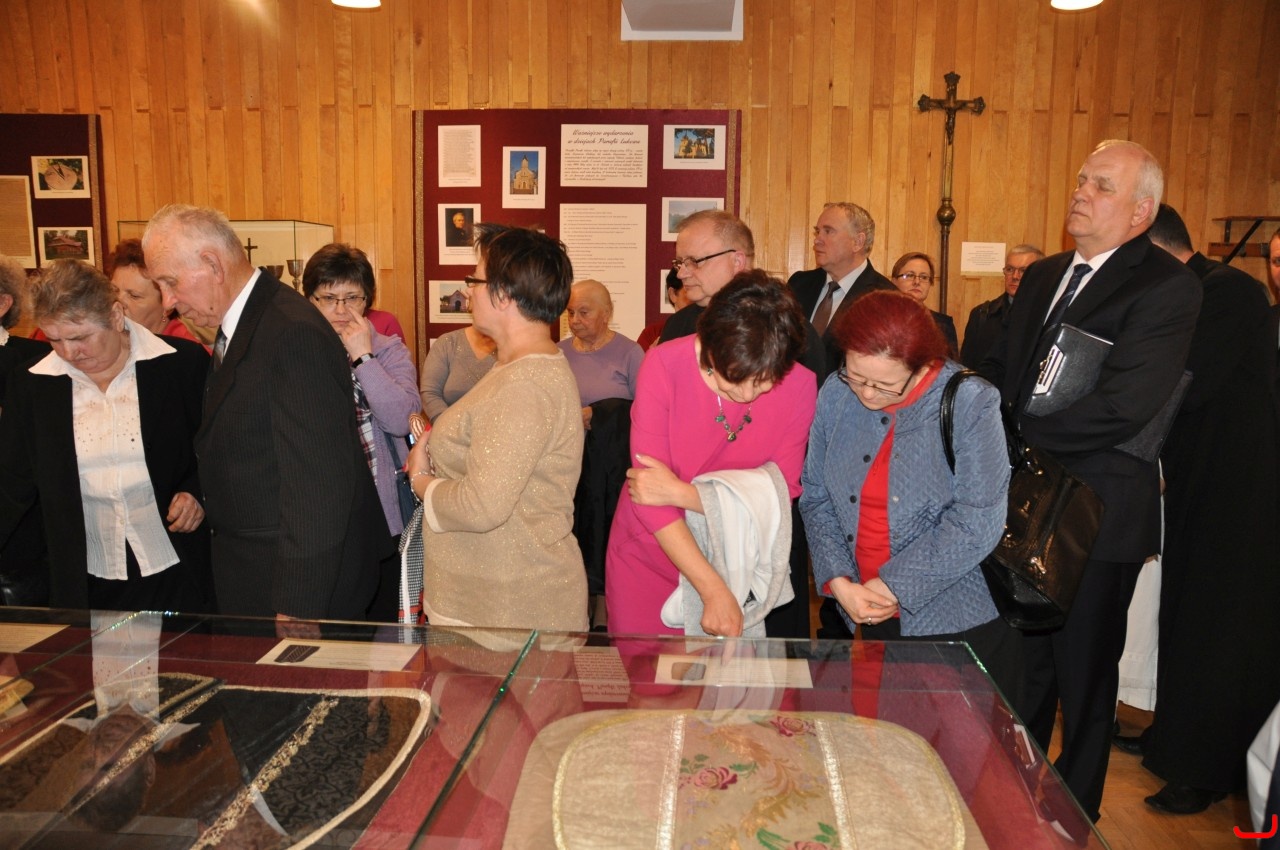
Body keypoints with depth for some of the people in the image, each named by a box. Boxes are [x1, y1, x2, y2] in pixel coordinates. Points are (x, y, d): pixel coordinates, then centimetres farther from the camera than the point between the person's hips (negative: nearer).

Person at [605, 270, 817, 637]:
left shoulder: (800, 385, -15)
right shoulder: (664, 364, -20)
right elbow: (650, 497, -21)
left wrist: (680, 493, -25)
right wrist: (714, 592, -26)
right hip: (647, 562, -1)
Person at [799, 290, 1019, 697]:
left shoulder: (970, 404, -15)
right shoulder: (835, 395, -2)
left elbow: (977, 522, -17)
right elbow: (816, 498, 3)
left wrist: (893, 585, -16)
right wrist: (837, 582, -9)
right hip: (870, 618, 4)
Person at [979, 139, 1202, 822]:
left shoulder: (1166, 287, -13)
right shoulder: (1042, 276, 11)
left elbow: (1124, 405, -24)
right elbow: (999, 368, 11)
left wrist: (1018, 433, -16)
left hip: (1096, 513, -6)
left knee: (1083, 677, 11)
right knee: (1022, 664, 20)